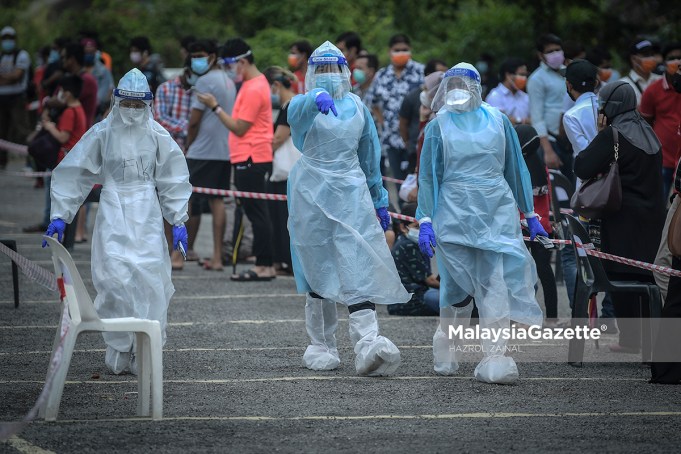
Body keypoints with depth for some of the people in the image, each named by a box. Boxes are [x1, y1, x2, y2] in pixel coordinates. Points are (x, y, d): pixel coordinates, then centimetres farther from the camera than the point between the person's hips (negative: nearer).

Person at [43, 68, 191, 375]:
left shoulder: (156, 134, 3)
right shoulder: (102, 133, 0)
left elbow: (173, 180, 10)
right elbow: (72, 173, 4)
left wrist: (178, 221, 7)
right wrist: (59, 216, 0)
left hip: (147, 215, 1)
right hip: (113, 214, -1)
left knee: (149, 278, -5)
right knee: (114, 277, -13)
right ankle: (118, 351, -3)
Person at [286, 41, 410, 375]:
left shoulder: (356, 107, 10)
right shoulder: (303, 106, -1)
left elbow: (370, 157, 19)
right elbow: (298, 108, -29)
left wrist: (379, 201, 22)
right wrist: (318, 97, -53)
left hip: (351, 195, 1)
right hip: (312, 196, -1)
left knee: (359, 268, -12)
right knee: (319, 272, 6)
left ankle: (368, 342, -26)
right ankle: (322, 346, 17)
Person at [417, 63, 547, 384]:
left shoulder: (498, 122, 9)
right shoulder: (439, 127, 5)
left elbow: (516, 168, 15)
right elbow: (428, 176, 4)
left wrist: (529, 214, 15)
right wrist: (425, 221, -5)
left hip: (497, 213, 1)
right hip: (454, 213, -1)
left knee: (496, 283, -9)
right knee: (460, 285, -2)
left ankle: (495, 358, -13)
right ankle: (446, 344, 23)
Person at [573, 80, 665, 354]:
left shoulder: (612, 136, -13)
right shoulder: (648, 133, 13)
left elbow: (583, 168, -15)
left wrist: (599, 135, -4)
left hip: (623, 219, -8)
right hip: (652, 216, 8)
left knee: (621, 278, -2)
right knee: (647, 277, 11)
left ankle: (630, 339, -3)